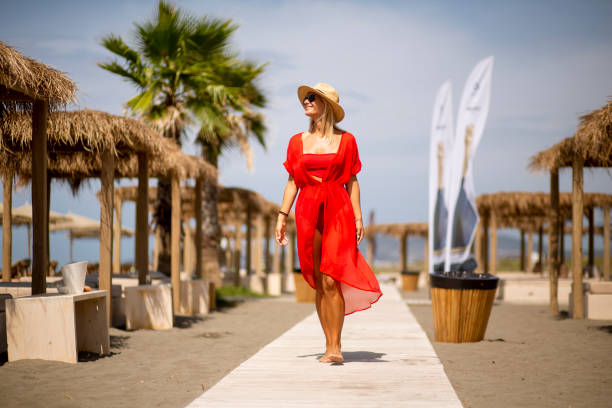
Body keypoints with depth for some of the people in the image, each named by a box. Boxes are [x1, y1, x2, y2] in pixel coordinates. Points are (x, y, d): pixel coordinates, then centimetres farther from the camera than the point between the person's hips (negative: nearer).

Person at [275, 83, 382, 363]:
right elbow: (292, 181, 11)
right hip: (308, 212, 3)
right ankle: (330, 345, 10)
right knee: (319, 283, 4)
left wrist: (358, 217, -1)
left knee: (330, 280, -13)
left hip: (338, 212, -3)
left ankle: (335, 346, -9)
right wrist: (282, 216, 4)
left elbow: (351, 181, 5)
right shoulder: (298, 141, 11)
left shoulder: (346, 140, 5)